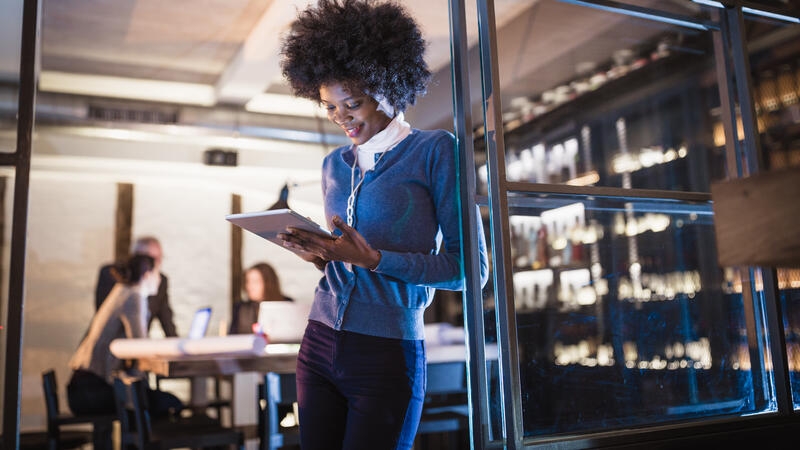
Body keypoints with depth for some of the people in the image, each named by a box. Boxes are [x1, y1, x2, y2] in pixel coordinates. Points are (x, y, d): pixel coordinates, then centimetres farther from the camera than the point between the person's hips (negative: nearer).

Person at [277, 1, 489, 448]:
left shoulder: (435, 150, -5)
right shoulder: (335, 164, 12)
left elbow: (469, 268, -10)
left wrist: (373, 259, -19)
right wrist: (320, 255, -2)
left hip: (387, 357, -5)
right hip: (319, 345, 6)